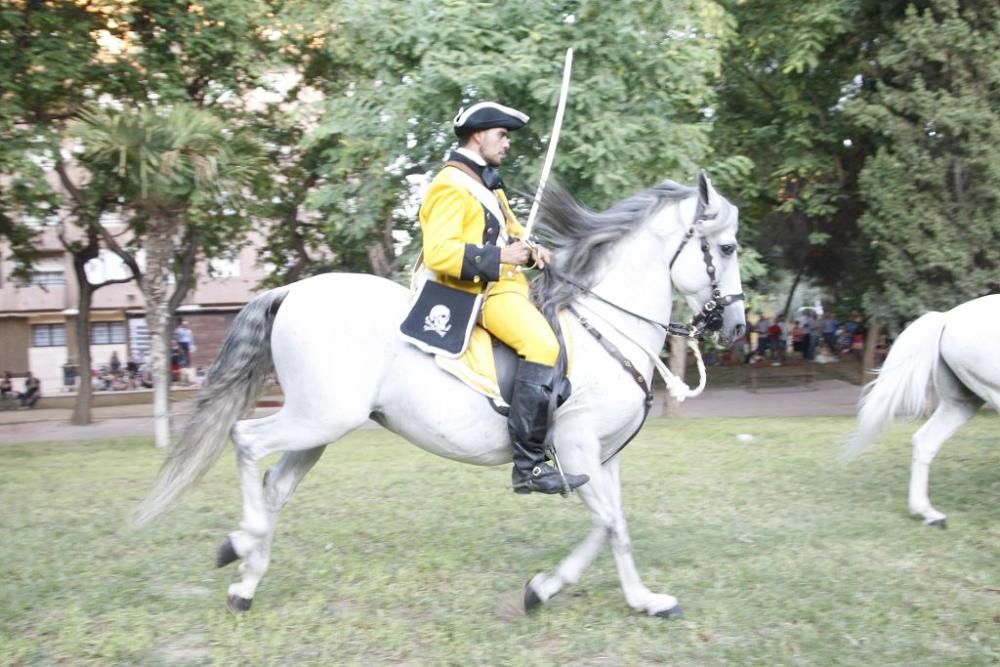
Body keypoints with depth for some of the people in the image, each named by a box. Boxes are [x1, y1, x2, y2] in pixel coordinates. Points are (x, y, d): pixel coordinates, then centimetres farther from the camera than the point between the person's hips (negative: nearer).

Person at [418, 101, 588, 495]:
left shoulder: (486, 183, 21)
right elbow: (438, 252, -21)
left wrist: (530, 250, 6)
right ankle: (528, 465, -29)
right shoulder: (451, 186, -11)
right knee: (541, 345, -30)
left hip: (505, 284, 11)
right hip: (478, 292, -11)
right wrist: (499, 256, -24)